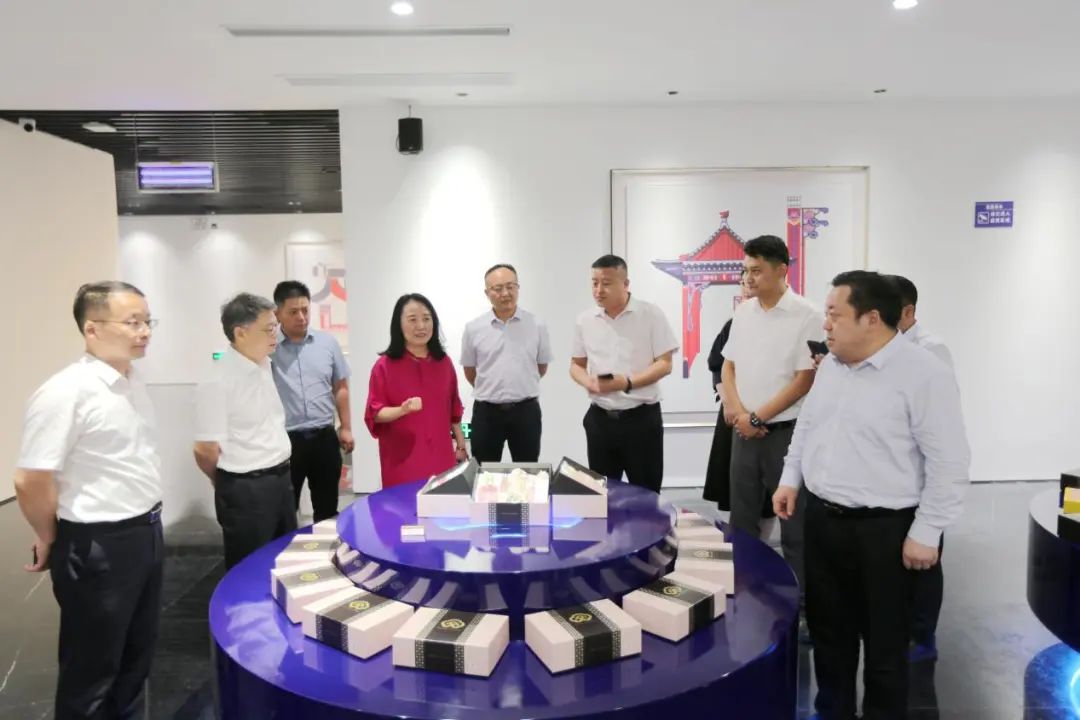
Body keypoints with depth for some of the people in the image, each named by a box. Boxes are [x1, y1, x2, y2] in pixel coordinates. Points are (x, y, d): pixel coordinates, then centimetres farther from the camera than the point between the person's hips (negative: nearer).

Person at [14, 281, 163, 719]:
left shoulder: (133, 383, 6)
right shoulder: (66, 391, -21)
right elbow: (30, 482, -19)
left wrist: (145, 521, 16)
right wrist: (50, 540, -5)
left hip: (146, 534, 8)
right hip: (97, 547, -8)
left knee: (136, 658, 23)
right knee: (91, 672, 11)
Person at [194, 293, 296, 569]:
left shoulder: (264, 365, 6)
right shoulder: (218, 381, -20)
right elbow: (205, 450, -16)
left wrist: (278, 471, 17)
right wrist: (232, 486, 0)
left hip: (281, 479, 8)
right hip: (245, 490, -8)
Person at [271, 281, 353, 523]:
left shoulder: (327, 342, 4)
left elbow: (341, 388, 10)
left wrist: (346, 427, 7)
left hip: (324, 437, 3)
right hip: (284, 439, -2)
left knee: (327, 509, 16)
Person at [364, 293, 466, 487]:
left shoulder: (444, 362, 6)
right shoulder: (385, 365, -6)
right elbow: (374, 413, -7)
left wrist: (461, 444, 15)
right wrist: (402, 410, -24)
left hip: (441, 458, 3)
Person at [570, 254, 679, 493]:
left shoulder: (651, 315, -7)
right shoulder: (585, 320, 5)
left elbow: (664, 364, -8)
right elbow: (576, 365, 12)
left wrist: (627, 383, -22)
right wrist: (589, 382, -11)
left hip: (642, 417, -3)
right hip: (600, 418, 4)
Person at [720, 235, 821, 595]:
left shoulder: (806, 315, -10)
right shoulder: (743, 312, 7)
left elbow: (805, 380, -12)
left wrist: (757, 418, -12)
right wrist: (736, 409, -5)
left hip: (786, 431, -5)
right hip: (744, 430, 5)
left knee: (792, 520, 5)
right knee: (742, 518, 14)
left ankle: (797, 590, 20)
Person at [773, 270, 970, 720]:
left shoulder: (923, 374, -16)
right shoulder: (831, 365, 6)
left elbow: (949, 462, -16)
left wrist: (926, 533, -15)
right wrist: (790, 479, 12)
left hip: (882, 529, -7)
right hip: (820, 518, 7)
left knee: (884, 641, 10)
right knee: (828, 629, 19)